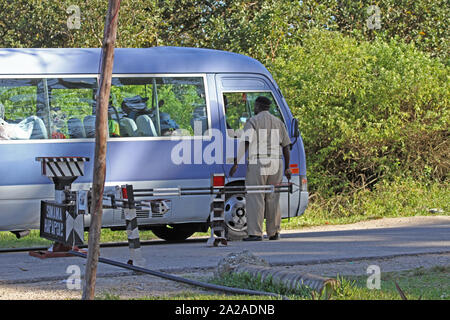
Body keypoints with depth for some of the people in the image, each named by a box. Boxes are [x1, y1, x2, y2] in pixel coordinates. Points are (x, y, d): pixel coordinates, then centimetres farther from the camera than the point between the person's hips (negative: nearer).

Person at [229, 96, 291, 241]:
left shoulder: (253, 121, -3)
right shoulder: (278, 122, 14)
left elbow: (244, 143, -13)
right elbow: (285, 147, 14)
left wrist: (235, 164, -13)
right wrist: (287, 168, 19)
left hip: (257, 165, -5)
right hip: (275, 165, 5)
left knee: (255, 199, -4)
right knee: (273, 199, 12)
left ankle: (255, 233, -10)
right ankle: (274, 233, 14)